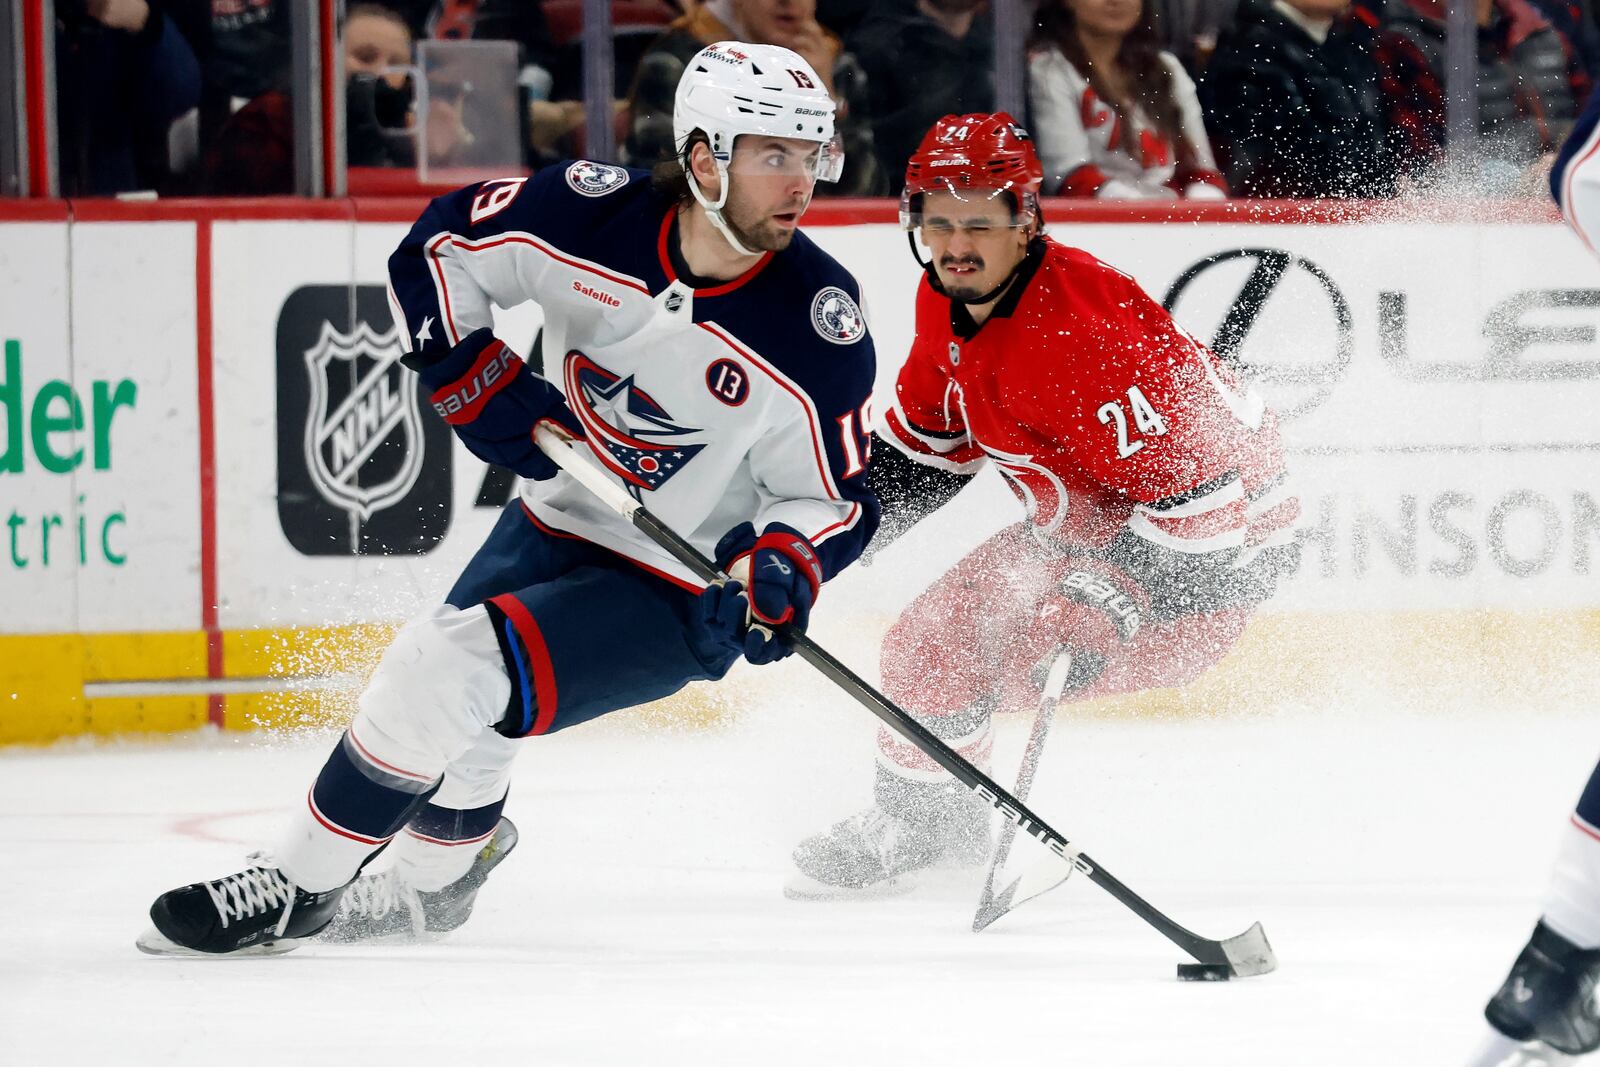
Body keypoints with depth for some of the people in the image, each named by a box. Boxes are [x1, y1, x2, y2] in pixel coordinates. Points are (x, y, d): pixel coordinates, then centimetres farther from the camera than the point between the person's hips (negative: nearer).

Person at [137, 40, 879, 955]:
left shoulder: (817, 325, -24)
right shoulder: (594, 215, -18)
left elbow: (837, 497, -12)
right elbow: (442, 246, -2)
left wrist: (784, 569, -31)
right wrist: (477, 380, -13)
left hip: (678, 594, -5)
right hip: (555, 522, 5)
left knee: (445, 676, -19)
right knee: (451, 701, 18)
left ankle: (298, 890, -3)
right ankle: (437, 880, 51)